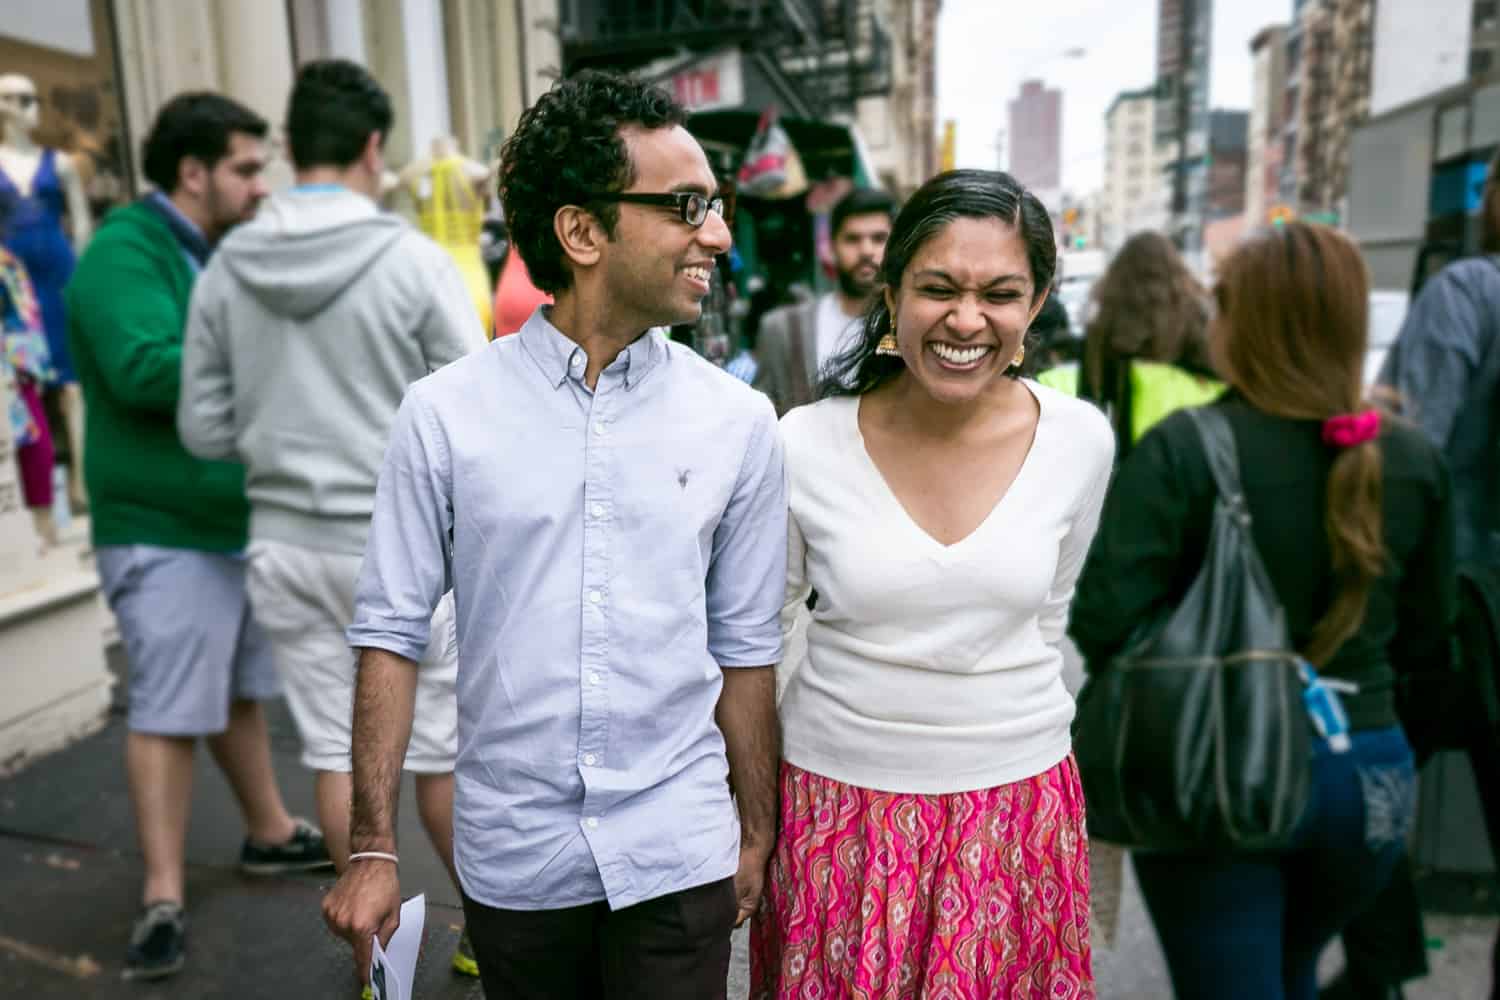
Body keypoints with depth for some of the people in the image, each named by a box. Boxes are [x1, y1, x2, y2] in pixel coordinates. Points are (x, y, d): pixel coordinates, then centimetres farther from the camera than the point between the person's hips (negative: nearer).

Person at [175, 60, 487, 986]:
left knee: (337, 751, 13)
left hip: (285, 543, 4)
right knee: (441, 750, 11)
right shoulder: (413, 260, -13)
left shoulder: (227, 268, 0)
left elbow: (204, 430, 3)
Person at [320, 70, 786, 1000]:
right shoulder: (445, 413, -8)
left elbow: (745, 646, 1)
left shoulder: (740, 420, -5)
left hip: (677, 852, 0)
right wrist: (374, 849, -3)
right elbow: (393, 632, -3)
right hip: (512, 854, 0)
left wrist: (759, 833, 7)